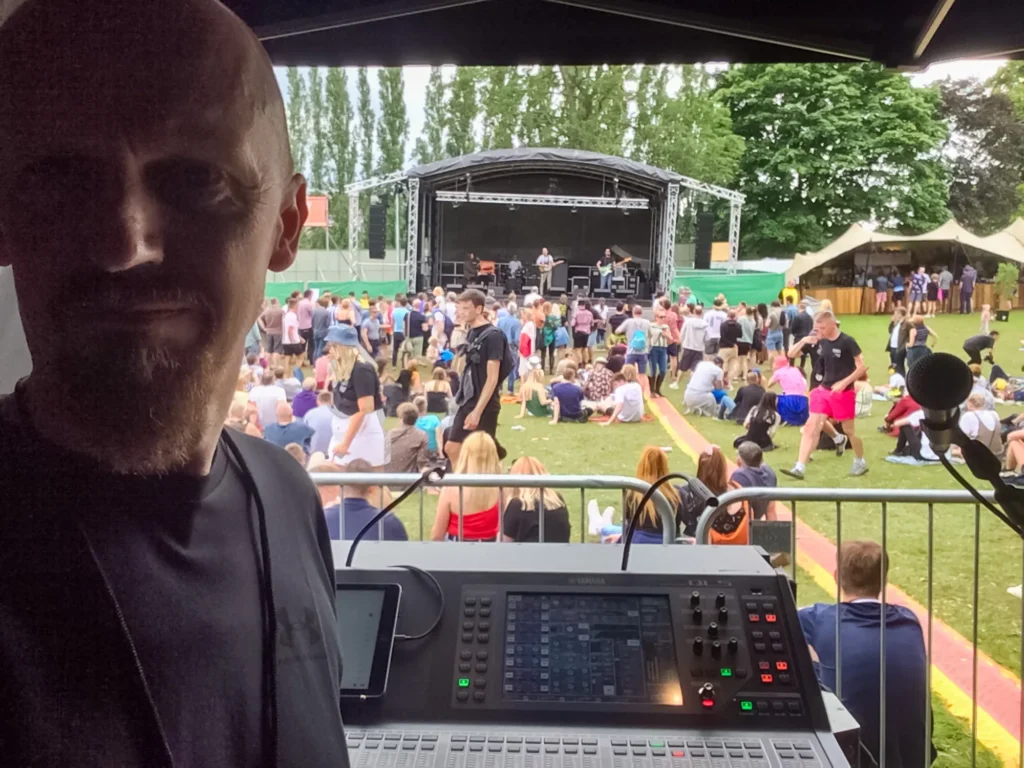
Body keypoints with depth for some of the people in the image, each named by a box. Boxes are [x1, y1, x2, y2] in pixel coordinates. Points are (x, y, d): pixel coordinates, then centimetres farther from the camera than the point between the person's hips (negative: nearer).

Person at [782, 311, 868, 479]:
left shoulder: (847, 341, -14)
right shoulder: (819, 342, 2)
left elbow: (861, 367, -13)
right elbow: (791, 354, 4)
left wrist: (844, 382, -23)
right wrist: (803, 341, -13)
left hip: (843, 393, -5)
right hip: (823, 390, 5)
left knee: (849, 430, 9)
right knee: (811, 427, -5)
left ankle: (860, 462, 34)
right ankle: (799, 468, -8)